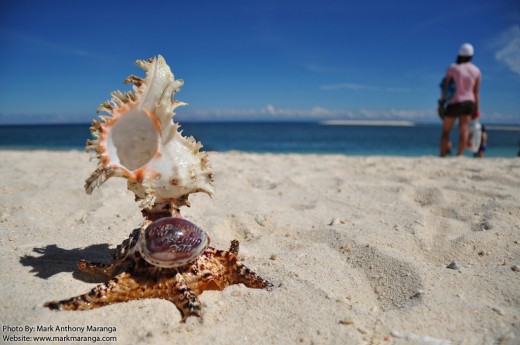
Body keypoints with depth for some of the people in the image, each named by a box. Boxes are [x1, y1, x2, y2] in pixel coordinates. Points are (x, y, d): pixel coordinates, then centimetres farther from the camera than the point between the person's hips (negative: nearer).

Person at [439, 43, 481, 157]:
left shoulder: (453, 68, -6)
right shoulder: (476, 71, 5)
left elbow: (446, 85, -6)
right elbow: (476, 92, 6)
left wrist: (442, 100, 6)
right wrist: (476, 109, 12)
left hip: (454, 102, -4)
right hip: (469, 102, 4)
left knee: (446, 131, 2)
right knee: (463, 130, 0)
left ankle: (442, 156, 0)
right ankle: (459, 155, -4)